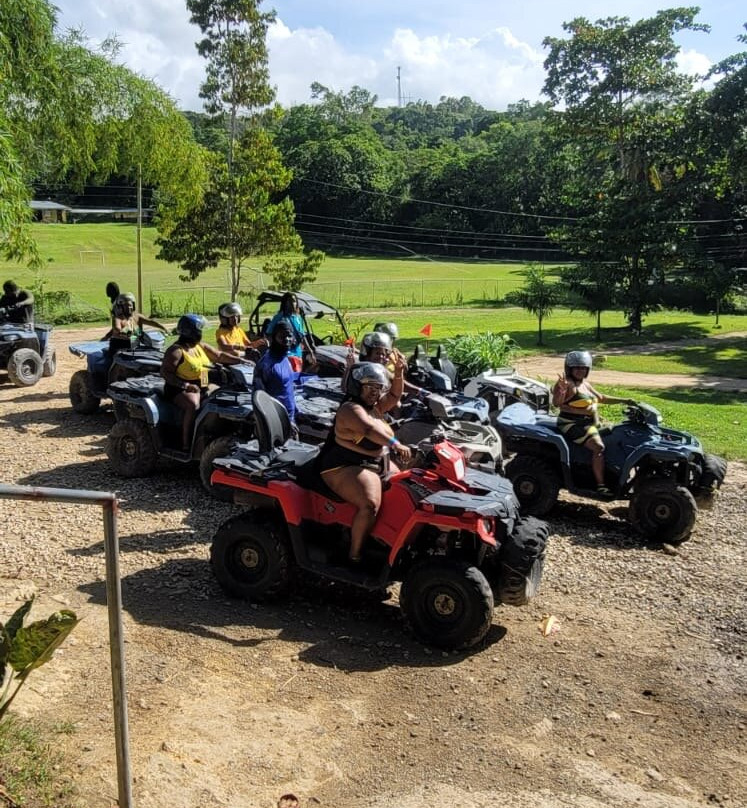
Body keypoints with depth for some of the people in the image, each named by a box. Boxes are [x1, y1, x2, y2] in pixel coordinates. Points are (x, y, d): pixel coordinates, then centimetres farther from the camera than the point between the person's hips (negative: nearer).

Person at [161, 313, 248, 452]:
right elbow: (165, 372, -17)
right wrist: (186, 385, -27)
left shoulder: (200, 346, 12)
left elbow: (219, 355, 14)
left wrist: (241, 360, 3)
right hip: (180, 390, -8)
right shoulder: (176, 351, -11)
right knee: (193, 404, -36)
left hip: (202, 388, 8)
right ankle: (186, 444, -31)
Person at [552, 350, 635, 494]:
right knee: (598, 447, -25)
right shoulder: (567, 383, -12)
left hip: (589, 423, 10)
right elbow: (556, 403, -25)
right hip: (572, 424, -10)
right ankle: (601, 485, -25)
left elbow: (601, 398, 25)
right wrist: (562, 390, -43)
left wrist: (624, 401, 21)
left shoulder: (585, 384, 16)